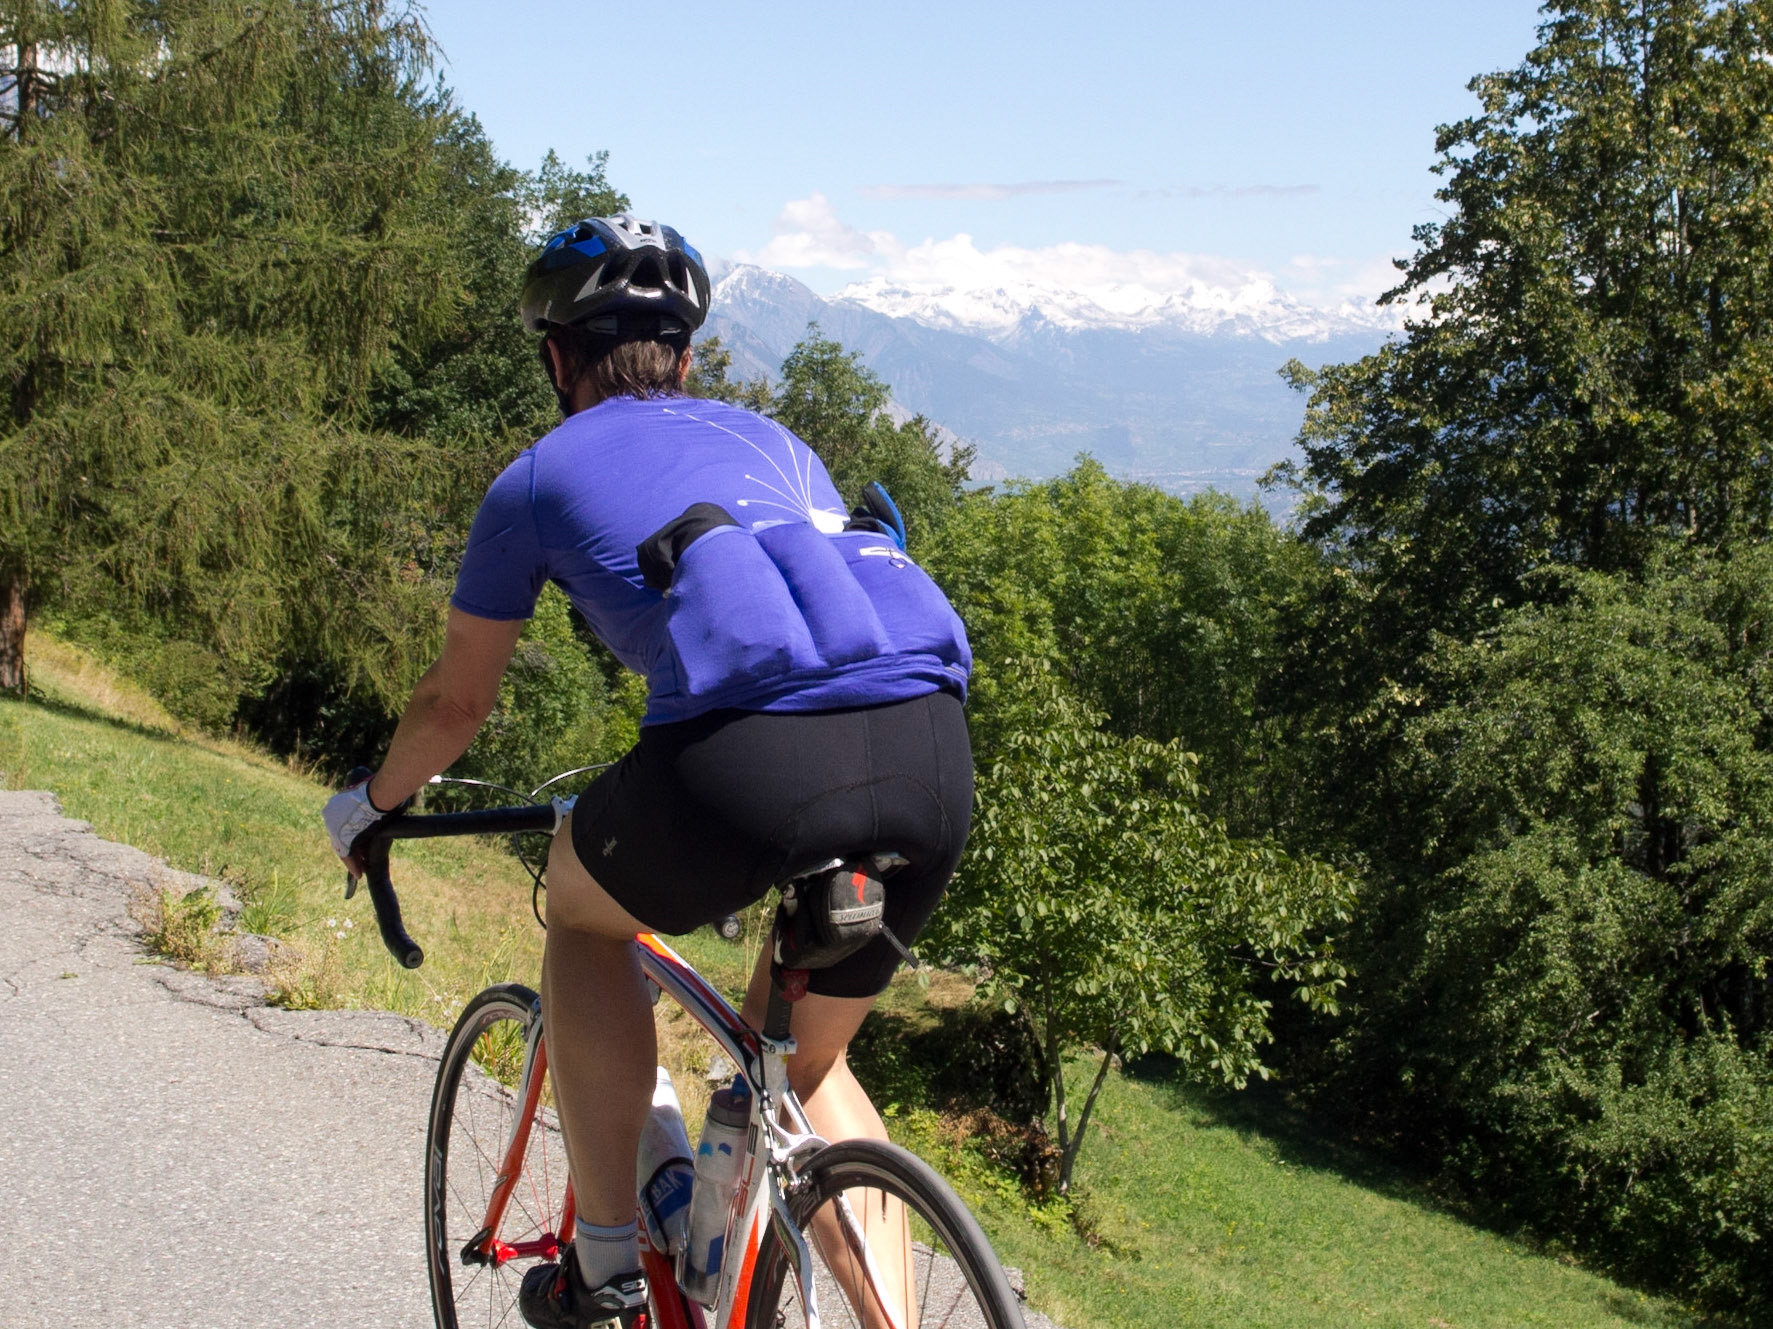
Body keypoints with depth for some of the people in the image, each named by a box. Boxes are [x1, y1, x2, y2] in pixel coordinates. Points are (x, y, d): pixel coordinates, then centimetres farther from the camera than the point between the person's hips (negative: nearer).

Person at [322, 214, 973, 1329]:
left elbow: (457, 703, 31)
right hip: (933, 761, 5)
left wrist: (371, 805, 52)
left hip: (748, 759, -4)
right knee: (809, 1065, 29)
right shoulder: (767, 439, 33)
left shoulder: (543, 475, 22)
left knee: (583, 910, 29)